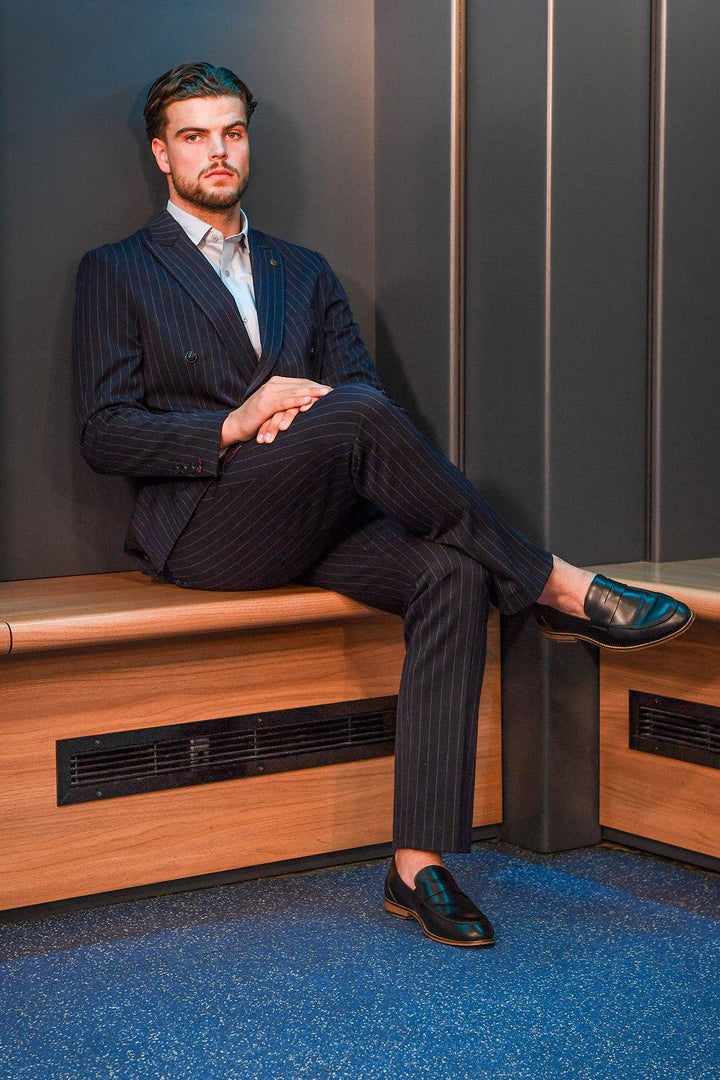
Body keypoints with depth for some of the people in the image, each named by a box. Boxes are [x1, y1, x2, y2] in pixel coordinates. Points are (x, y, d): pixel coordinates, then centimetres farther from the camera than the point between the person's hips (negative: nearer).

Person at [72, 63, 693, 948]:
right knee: (361, 415, -32)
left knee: (452, 575, -28)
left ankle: (420, 862, -31)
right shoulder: (117, 273, 10)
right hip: (203, 531, -5)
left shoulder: (303, 272, 24)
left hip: (317, 524, 5)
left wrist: (294, 410, -10)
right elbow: (103, 434, 0)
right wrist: (234, 426, -16)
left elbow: (364, 381, 14)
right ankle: (555, 589, -21)